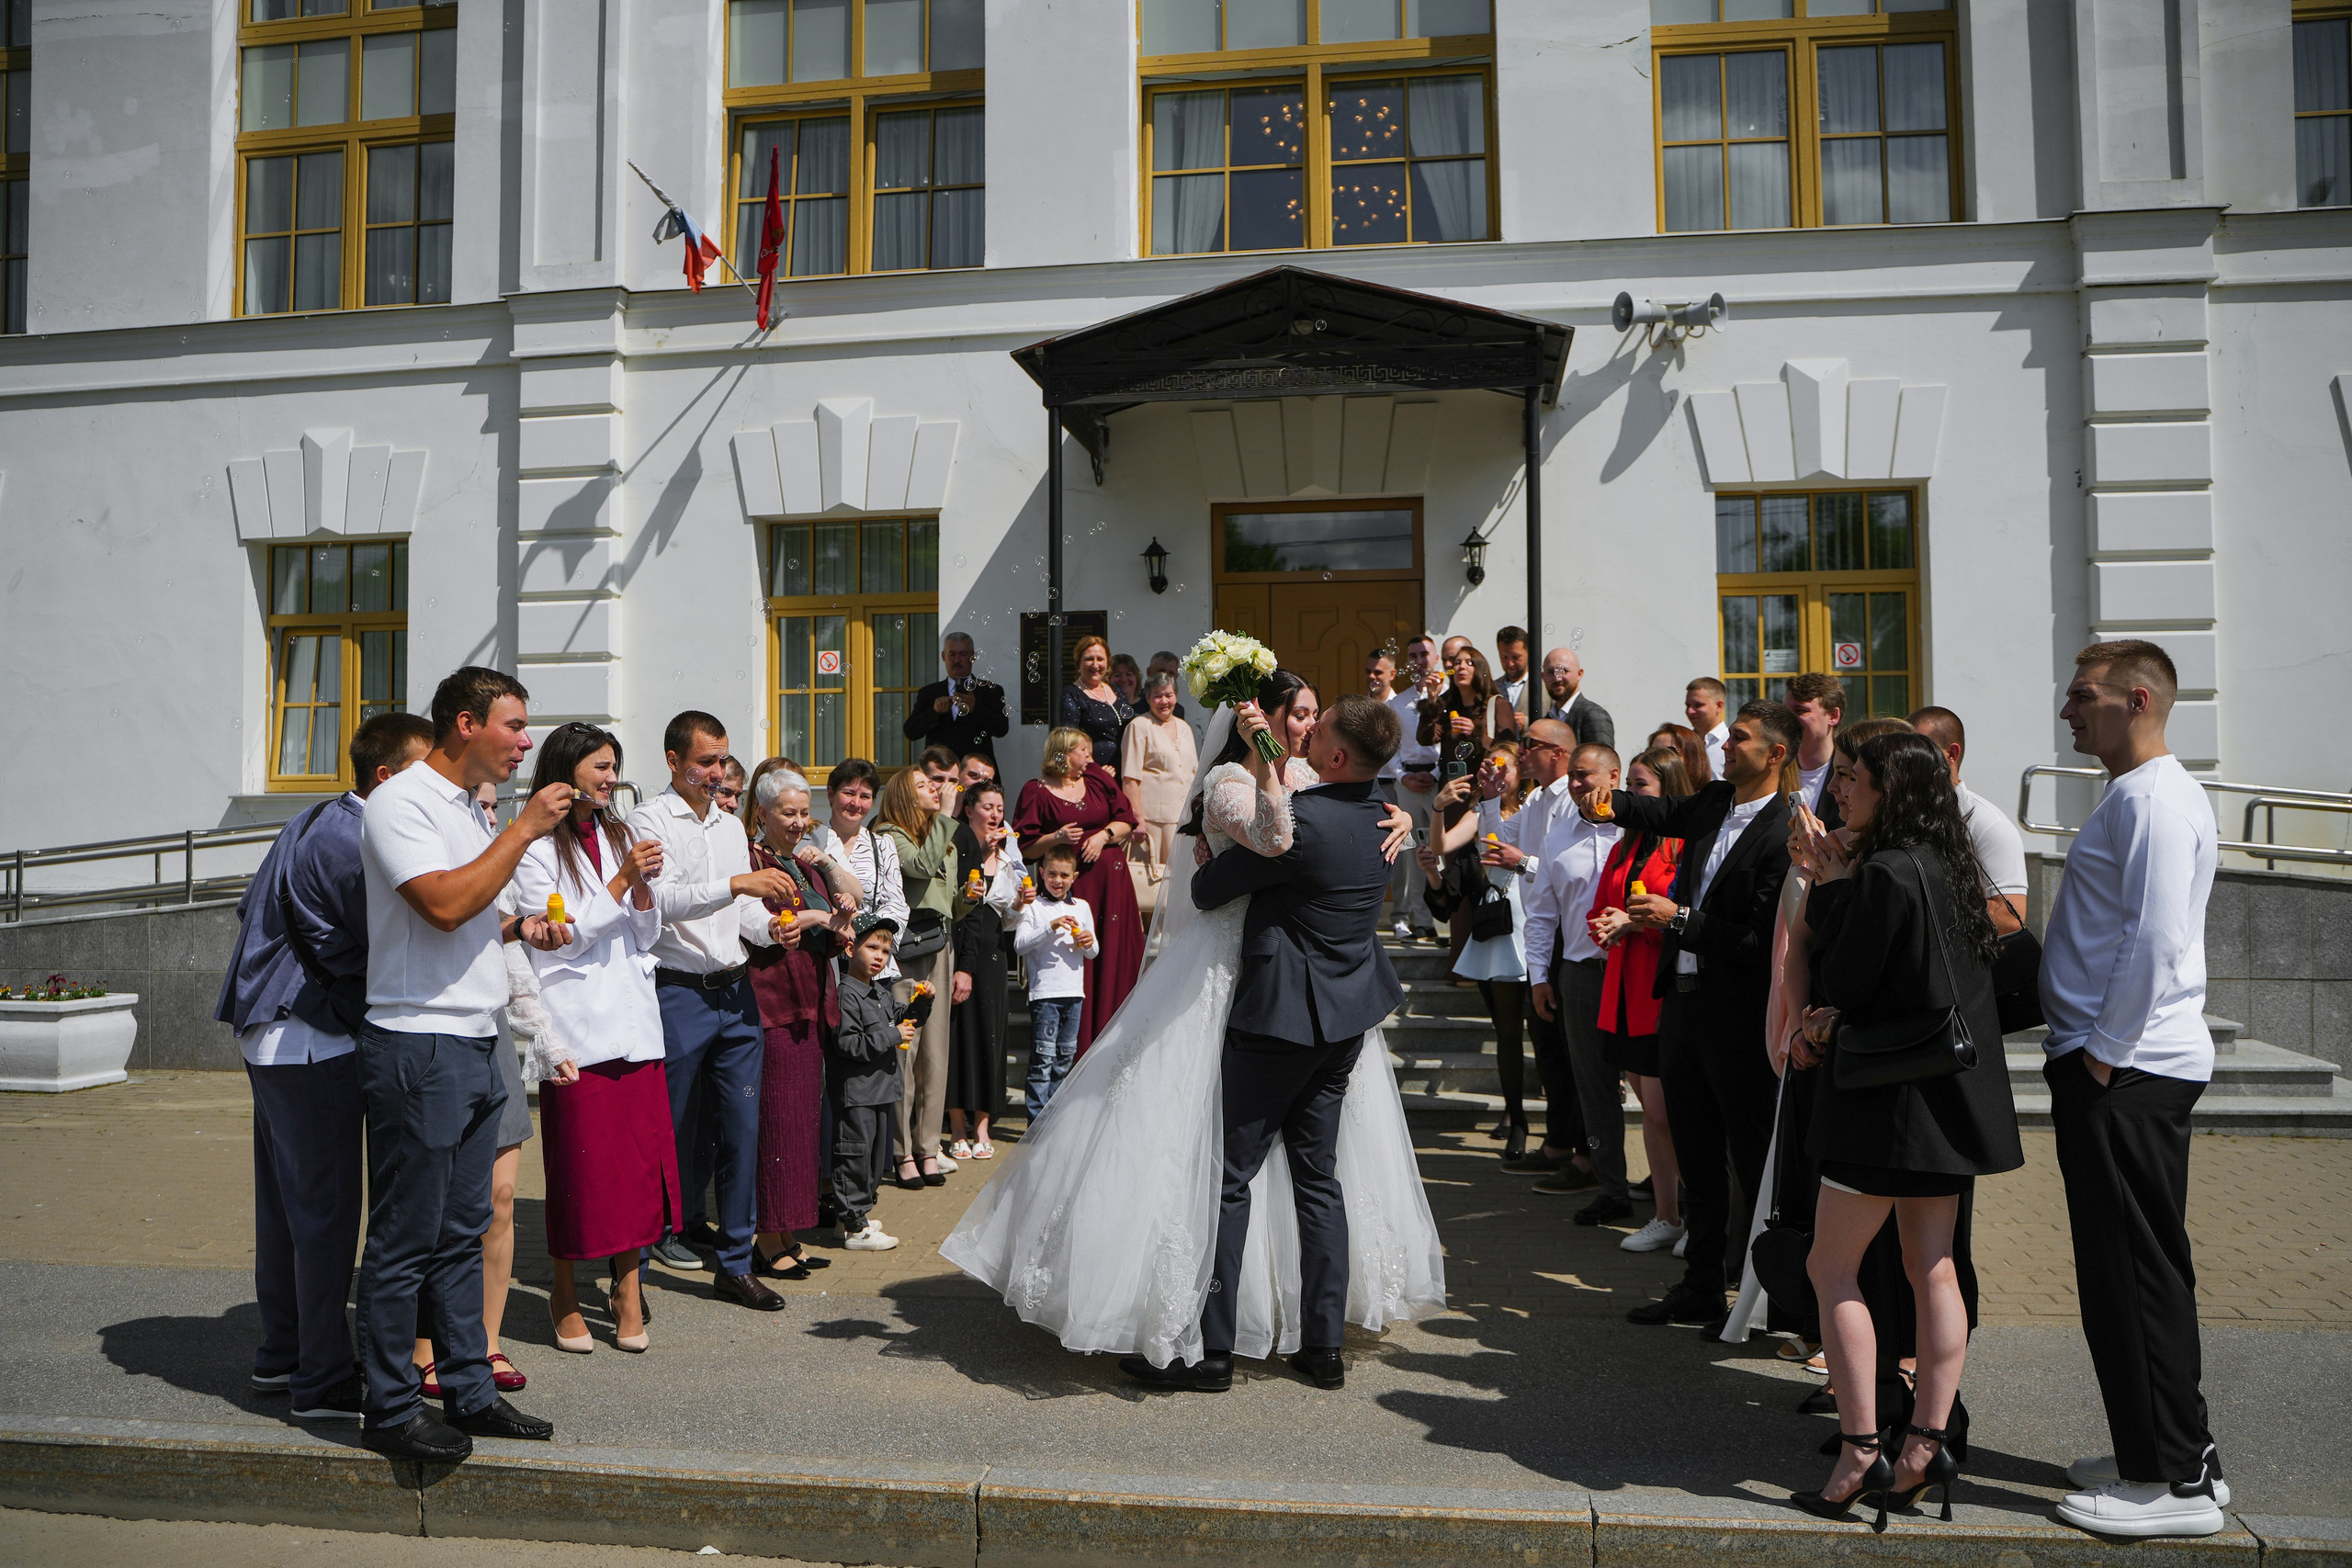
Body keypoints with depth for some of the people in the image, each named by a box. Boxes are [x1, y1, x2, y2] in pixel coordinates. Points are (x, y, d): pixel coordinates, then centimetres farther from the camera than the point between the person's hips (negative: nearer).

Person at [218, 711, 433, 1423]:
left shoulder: (315, 824, 12)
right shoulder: (353, 843, -20)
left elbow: (251, 908, 22)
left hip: (272, 1036, 11)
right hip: (312, 1044, -11)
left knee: (286, 1201, 18)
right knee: (325, 1209, -4)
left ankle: (281, 1355, 30)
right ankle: (323, 1382, 4)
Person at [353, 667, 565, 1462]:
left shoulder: (467, 809, 17)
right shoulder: (401, 801, -11)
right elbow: (442, 904, -24)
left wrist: (517, 926, 9)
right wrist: (523, 830, -18)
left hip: (473, 1045, 9)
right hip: (417, 1045, -9)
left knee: (462, 1232, 14)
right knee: (405, 1240, 0)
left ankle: (470, 1392, 22)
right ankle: (390, 1411, 12)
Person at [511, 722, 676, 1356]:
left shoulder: (619, 835, 17)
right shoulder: (536, 848, -2)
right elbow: (564, 937, -9)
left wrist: (642, 887, -4)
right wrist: (622, 880, -14)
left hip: (633, 1021, 5)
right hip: (575, 1029, -5)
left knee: (639, 1155, 3)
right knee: (578, 1160, 0)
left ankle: (628, 1290, 12)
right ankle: (566, 1296, 16)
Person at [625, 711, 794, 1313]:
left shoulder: (732, 826, 17)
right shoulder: (648, 822, -5)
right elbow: (660, 900, -19)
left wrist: (771, 928, -3)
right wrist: (736, 884, -28)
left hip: (736, 993, 6)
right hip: (678, 993, -6)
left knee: (742, 1129, 7)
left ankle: (734, 1264, 18)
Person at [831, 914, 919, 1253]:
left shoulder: (881, 991, 14)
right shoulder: (846, 993, -16)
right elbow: (847, 1043, -23)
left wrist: (908, 1019, 11)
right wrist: (893, 1036, -19)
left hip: (880, 1086, 10)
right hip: (854, 1089, -10)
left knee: (874, 1153, 17)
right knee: (854, 1154, -4)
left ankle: (858, 1214, 29)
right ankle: (854, 1228, 1)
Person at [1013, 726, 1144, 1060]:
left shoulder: (1098, 778, 14)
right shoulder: (1036, 792, 1)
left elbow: (1127, 820, 11)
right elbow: (1025, 848, -2)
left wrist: (1104, 835, -6)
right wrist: (1056, 838, -17)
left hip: (1111, 880, 4)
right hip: (1071, 884, -4)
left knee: (1116, 958, 2)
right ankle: (1079, 1047, 1)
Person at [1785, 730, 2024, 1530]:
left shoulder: (1885, 873, -19)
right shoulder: (1945, 866, 9)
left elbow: (1841, 980, -13)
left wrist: (1829, 887, -3)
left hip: (1888, 1099, -9)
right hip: (1948, 1098, 9)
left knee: (1832, 1268, 1)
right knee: (1933, 1269, 11)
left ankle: (1862, 1449, 1)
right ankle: (1924, 1443, 16)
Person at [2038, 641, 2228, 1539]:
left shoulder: (2153, 799, -15)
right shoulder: (2137, 793, 17)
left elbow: (2155, 940, -23)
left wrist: (2103, 1054, -17)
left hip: (2124, 1072, -10)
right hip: (2122, 1067, 10)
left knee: (2136, 1273, -2)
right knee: (2132, 1270, 16)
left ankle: (2177, 1483, 9)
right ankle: (2169, 1452, 27)